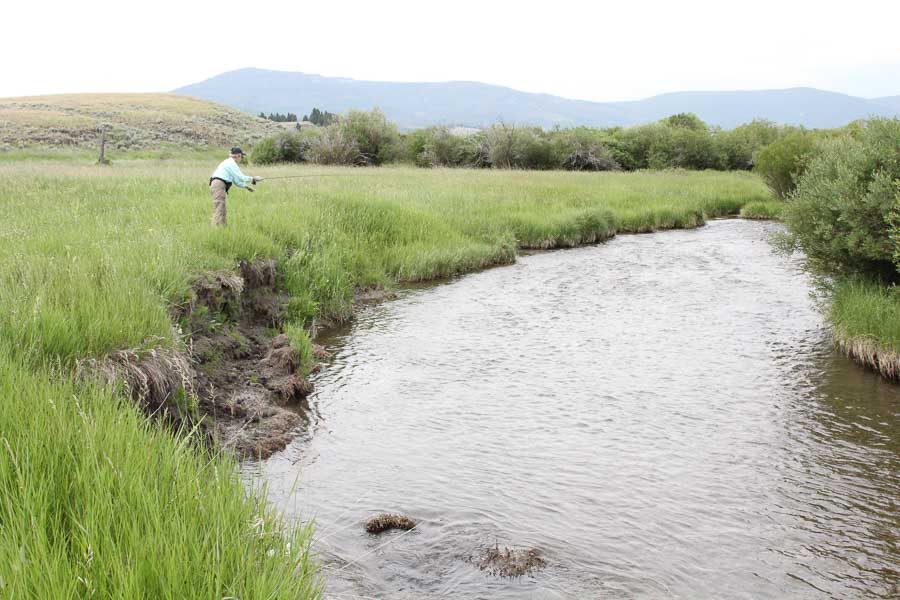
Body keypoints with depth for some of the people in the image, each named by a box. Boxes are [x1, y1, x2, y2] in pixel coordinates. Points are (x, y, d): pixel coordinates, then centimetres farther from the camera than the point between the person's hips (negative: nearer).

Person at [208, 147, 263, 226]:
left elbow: (235, 180, 28)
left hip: (217, 186, 10)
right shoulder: (231, 163, -9)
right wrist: (253, 179, -1)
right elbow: (241, 177, -13)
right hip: (219, 186, -10)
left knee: (223, 211, 11)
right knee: (219, 210, -14)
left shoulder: (229, 163, 22)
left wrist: (246, 186, 24)